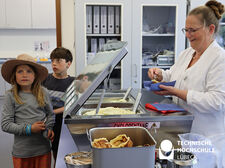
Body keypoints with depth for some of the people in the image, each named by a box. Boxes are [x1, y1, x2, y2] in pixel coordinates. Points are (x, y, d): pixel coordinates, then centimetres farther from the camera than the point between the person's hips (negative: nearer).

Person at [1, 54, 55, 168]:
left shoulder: (43, 93, 1)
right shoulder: (11, 96, -6)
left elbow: (50, 115, 14)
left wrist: (48, 128, -4)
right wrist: (29, 129, -15)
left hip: (43, 148, 2)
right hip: (22, 151, -2)